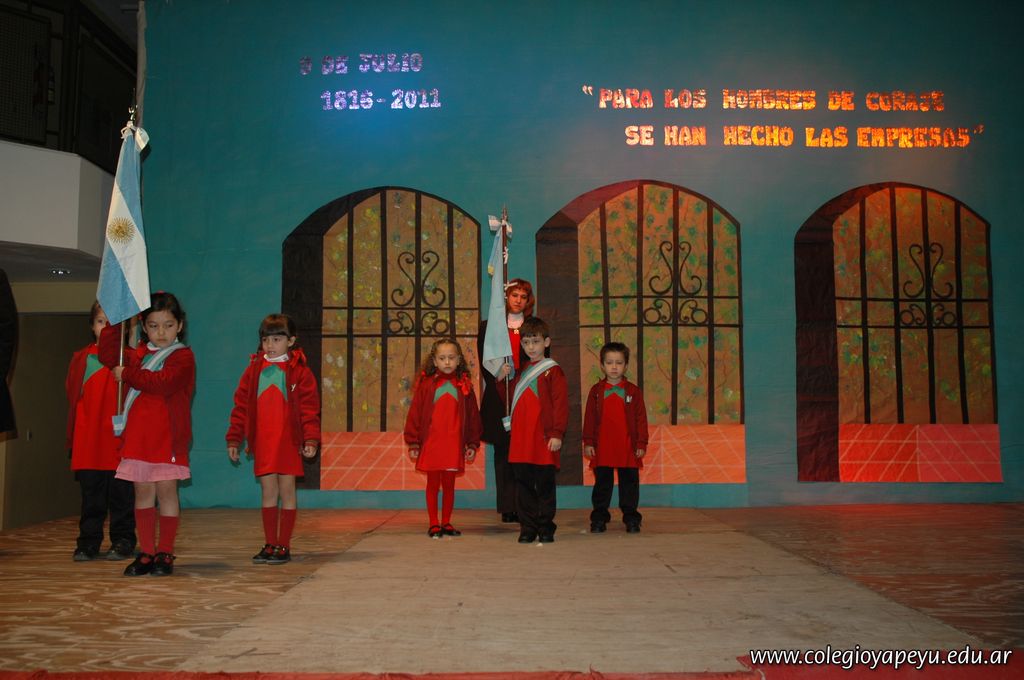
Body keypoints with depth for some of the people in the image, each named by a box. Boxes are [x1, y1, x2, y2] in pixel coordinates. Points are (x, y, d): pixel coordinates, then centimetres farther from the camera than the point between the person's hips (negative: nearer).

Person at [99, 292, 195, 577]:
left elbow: (163, 382, -19)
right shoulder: (138, 355, 16)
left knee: (166, 491, -1)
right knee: (143, 492, 8)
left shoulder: (183, 356, -4)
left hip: (168, 436, -5)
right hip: (137, 435, 5)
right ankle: (146, 553, 14)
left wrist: (127, 375, -10)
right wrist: (116, 320, 0)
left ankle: (165, 553, 7)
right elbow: (108, 354, 4)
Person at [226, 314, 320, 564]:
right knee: (268, 494, 8)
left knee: (287, 492, 3)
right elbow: (241, 406, 10)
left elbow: (309, 408, -4)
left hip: (288, 441, -3)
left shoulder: (299, 371, -2)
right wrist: (234, 439, 8)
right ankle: (270, 545, 16)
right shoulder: (254, 369, 8)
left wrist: (311, 440, -12)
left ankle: (284, 546, 10)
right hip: (262, 443, 3)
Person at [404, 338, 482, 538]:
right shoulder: (426, 383, -2)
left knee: (449, 484, 10)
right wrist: (413, 443, -2)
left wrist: (473, 444, 7)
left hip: (454, 444, 1)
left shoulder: (464, 385, 4)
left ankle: (446, 523, 21)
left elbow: (473, 415, 8)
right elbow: (414, 414, 0)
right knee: (433, 484, 7)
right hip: (430, 444, -1)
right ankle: (434, 524, 15)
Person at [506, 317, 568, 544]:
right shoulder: (522, 371, 17)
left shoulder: (553, 370, -3)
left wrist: (557, 434, -13)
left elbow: (560, 404, -8)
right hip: (521, 439, 6)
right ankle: (527, 528, 14)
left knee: (545, 485, 3)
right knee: (524, 485, 7)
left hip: (544, 438, -5)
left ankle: (546, 528, 12)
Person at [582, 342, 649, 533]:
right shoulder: (596, 391, 4)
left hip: (628, 448, 0)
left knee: (629, 484, 7)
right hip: (602, 448, 1)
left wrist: (641, 444, -2)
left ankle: (631, 518, 17)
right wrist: (588, 442, -1)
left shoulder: (633, 391, 2)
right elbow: (589, 418, 5)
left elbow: (641, 419, 3)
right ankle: (599, 519, 16)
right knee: (602, 484, 8)